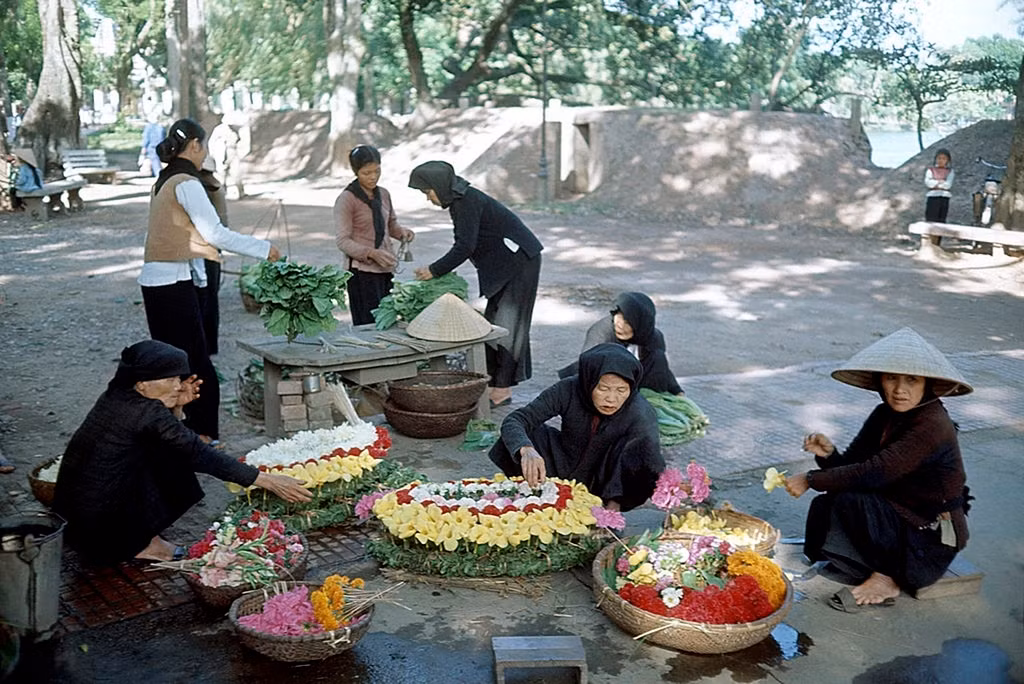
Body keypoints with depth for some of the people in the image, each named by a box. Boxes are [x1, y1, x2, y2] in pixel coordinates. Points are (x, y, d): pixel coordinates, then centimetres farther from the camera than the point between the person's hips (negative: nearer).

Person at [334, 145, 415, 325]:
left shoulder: (383, 194, 12)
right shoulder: (346, 199, -7)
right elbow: (343, 241, -11)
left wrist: (402, 232, 1)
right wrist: (372, 253, -25)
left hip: (386, 269, 6)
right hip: (362, 271, -6)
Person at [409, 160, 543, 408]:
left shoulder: (467, 202, -18)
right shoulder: (460, 200, 12)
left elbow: (465, 246, -23)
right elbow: (464, 244, 16)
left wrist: (434, 271, -16)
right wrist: (438, 270, 9)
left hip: (519, 262, -10)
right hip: (506, 264, 10)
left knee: (507, 323, -8)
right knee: (494, 323, 10)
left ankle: (502, 390, -4)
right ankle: (494, 383, 14)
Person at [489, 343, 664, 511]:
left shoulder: (640, 414, -27)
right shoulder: (569, 390, -23)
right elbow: (513, 421, -27)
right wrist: (526, 450, -49)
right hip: (564, 471, 2)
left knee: (641, 446, -31)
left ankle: (613, 507, -16)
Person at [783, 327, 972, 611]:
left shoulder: (933, 427, -24)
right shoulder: (886, 414, 2)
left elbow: (873, 474, -30)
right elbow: (852, 464, 1)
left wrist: (810, 480, -23)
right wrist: (828, 454, -22)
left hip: (931, 541, -8)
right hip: (898, 518, 8)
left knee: (850, 501, -26)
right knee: (823, 507, -10)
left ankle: (886, 579, -5)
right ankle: (886, 576, -2)